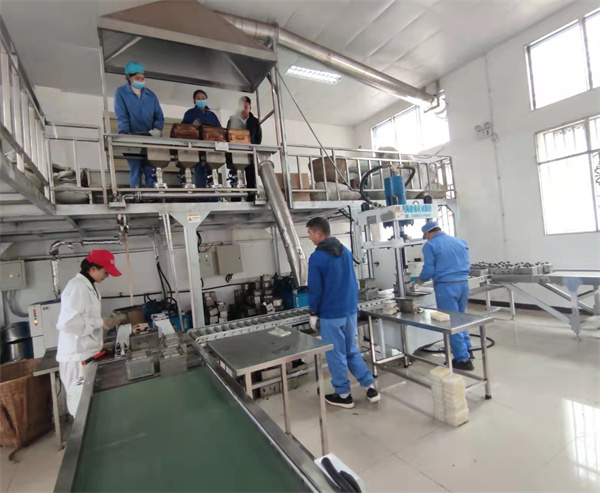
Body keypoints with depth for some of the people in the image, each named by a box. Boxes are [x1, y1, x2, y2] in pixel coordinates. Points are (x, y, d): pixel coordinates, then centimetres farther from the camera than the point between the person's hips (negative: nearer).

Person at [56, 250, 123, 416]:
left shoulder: (88, 286, 12)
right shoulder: (77, 286, -17)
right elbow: (67, 322, -27)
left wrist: (104, 322, 10)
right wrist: (101, 323, -19)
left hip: (87, 354, 9)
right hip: (78, 357, -9)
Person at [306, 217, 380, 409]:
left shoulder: (316, 258, -16)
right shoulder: (346, 251, 5)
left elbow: (315, 289, -13)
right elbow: (353, 282, 11)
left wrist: (313, 313, -1)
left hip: (330, 314, -7)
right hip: (351, 310, 7)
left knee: (336, 355, 9)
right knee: (352, 351, 20)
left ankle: (343, 395, 22)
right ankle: (370, 387, 22)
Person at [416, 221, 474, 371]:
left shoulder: (430, 245, -5)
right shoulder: (461, 241, 13)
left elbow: (429, 270, -9)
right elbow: (467, 265, 16)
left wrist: (420, 280, 10)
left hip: (446, 286, -6)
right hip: (463, 283, 7)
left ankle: (463, 359, 9)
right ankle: (467, 348, 31)